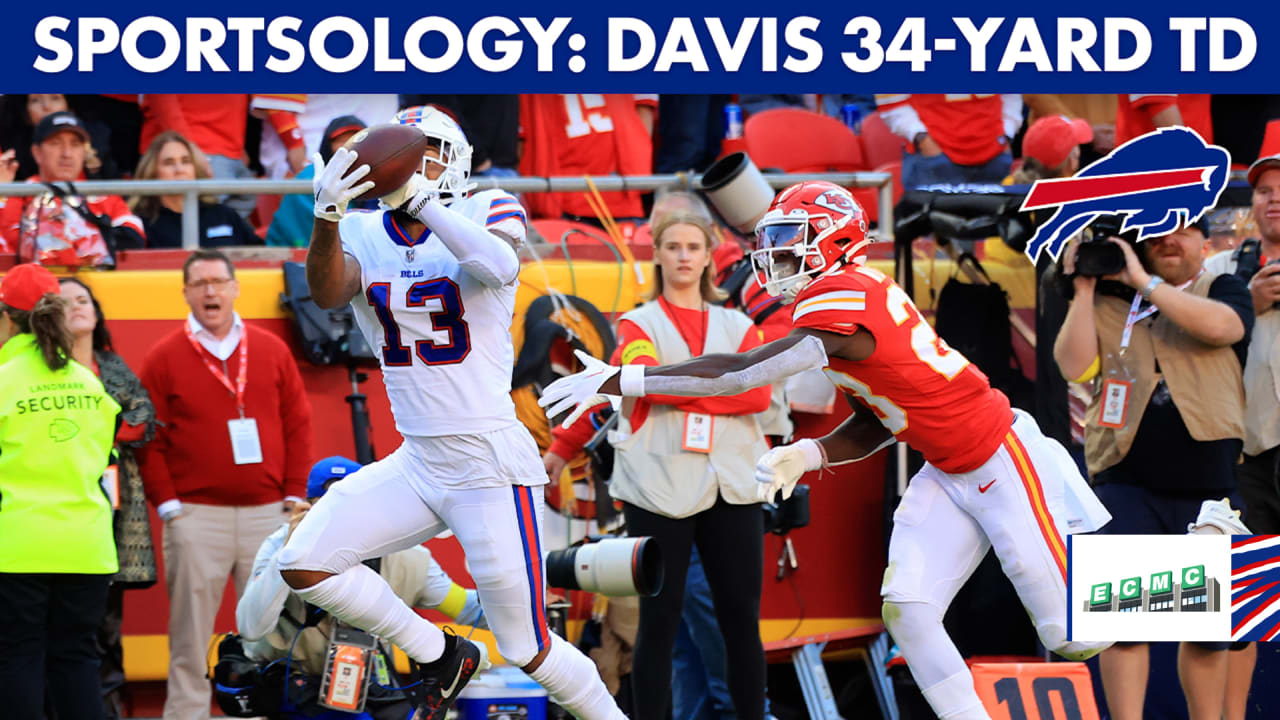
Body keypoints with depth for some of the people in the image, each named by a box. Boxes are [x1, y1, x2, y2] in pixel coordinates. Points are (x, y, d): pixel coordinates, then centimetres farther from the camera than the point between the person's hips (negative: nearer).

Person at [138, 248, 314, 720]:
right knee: (190, 633, -2)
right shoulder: (164, 358, 3)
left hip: (267, 512, 2)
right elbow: (149, 438, 0)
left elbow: (298, 425, 10)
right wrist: (166, 501, -7)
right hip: (196, 517, -2)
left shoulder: (272, 351, 10)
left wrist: (295, 493, 3)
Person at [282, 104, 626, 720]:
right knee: (305, 565, -8)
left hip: (491, 466, -5)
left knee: (525, 649, -2)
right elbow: (327, 293, -19)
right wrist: (326, 218, -38)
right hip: (415, 463, 5)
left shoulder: (486, 212, -6)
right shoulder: (365, 235, 4)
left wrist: (418, 199, -38)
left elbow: (499, 265, -30)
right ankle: (439, 657, 11)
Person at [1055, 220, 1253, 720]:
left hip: (1207, 486, 0)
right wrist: (1084, 289, -7)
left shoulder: (1222, 289, 6)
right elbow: (1075, 366, -4)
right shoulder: (1110, 301, 9)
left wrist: (1145, 284, -15)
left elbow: (1221, 326, -18)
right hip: (1128, 486, 0)